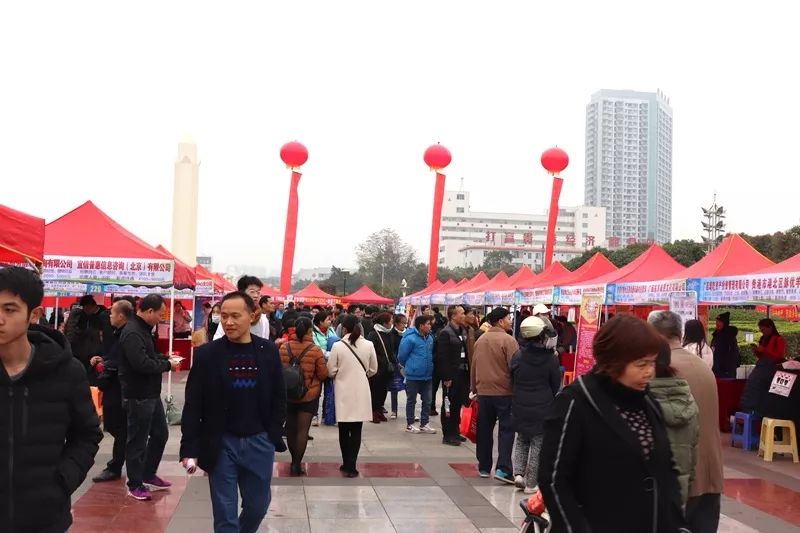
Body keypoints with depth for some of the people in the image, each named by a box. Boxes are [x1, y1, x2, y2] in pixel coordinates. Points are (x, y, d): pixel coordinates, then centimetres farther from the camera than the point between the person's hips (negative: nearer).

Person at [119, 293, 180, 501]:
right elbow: (142, 364, -29)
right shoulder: (132, 333, -20)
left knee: (160, 434, 19)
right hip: (138, 396, -10)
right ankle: (135, 485, 15)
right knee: (137, 441, 2)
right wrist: (167, 365, -15)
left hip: (151, 394, 10)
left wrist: (164, 358, 7)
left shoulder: (143, 329, 13)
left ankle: (148, 476, 33)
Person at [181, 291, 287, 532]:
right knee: (225, 513, 3)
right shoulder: (207, 354, -6)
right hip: (221, 444, -2)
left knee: (258, 505, 14)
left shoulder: (269, 351, 0)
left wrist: (274, 436, 0)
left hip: (259, 442, 2)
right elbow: (192, 406, -5)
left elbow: (278, 397, 6)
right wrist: (190, 449, -10)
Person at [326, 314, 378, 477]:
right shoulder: (368, 345, -5)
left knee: (344, 430, 12)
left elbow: (331, 371, -5)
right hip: (361, 392, 1)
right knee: (356, 430, 5)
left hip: (343, 392, -1)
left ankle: (347, 464, 19)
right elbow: (373, 370, 4)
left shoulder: (338, 346, -11)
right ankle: (351, 466, 3)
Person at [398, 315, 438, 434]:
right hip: (413, 376, -6)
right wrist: (410, 366, 7)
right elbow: (401, 357, -8)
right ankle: (409, 424, 18)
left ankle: (424, 424, 20)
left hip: (427, 375, 6)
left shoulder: (430, 338, 3)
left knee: (427, 401, 10)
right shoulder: (410, 338, -17)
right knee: (411, 401, 7)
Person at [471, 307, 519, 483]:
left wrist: (474, 388, 21)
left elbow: (473, 367, 14)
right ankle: (503, 469, -7)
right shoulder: (508, 340, -13)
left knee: (484, 430, 13)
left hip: (483, 391, 6)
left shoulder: (480, 340, 8)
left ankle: (484, 467, 20)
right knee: (506, 430, 0)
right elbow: (515, 367, -14)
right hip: (504, 391, -6)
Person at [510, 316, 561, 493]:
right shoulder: (551, 359, -12)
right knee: (537, 445, 8)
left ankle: (519, 473, 8)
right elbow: (556, 385, -1)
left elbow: (512, 381, 4)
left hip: (520, 407, 3)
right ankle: (531, 484, 11)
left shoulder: (517, 356, -5)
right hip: (542, 409, -3)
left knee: (521, 440, 22)